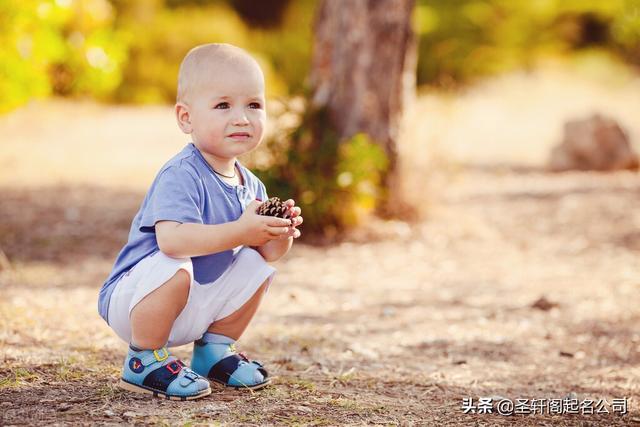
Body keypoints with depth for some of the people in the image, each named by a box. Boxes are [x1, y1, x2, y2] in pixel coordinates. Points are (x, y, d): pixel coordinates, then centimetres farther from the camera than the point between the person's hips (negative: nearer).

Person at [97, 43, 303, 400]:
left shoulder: (251, 185, 2)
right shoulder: (180, 177, -25)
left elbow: (267, 252, 8)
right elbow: (171, 238, -41)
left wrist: (281, 234, -16)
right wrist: (241, 231, -43)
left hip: (197, 305, 8)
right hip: (131, 300, -8)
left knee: (256, 266, -1)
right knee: (175, 266, -35)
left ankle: (213, 348, 16)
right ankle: (144, 359, -14)